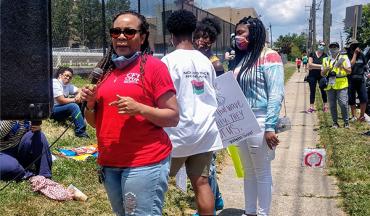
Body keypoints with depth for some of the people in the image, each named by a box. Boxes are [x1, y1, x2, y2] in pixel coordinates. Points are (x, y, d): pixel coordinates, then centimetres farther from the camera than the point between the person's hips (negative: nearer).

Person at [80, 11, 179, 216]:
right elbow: (95, 122, 17)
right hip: (109, 162, 6)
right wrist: (90, 103, -3)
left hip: (144, 162, -6)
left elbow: (173, 117, -9)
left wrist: (140, 109, -22)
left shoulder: (154, 67, -7)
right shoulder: (105, 70, 11)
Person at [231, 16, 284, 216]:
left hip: (259, 123, -7)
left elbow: (276, 95, -16)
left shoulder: (269, 57, -11)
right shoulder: (241, 58, 11)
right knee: (248, 172, 17)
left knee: (262, 172, 6)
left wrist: (270, 127, -19)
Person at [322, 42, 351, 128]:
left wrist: (342, 66, -13)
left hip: (342, 85, -3)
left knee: (343, 104, -9)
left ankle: (346, 122, 3)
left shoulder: (344, 58, 8)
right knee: (332, 105, 4)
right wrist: (327, 69, -6)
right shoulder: (326, 60, 15)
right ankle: (335, 122, 14)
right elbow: (322, 74, 14)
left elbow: (349, 71, 5)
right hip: (330, 85, 3)